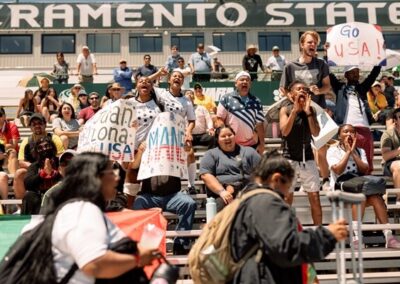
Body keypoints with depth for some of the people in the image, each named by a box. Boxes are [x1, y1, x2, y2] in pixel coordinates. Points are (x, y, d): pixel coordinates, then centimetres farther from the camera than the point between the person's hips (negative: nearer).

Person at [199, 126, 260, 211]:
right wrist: (222, 191, -14)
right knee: (223, 203, -37)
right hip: (224, 194, -1)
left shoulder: (249, 151, 22)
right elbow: (205, 175, 1)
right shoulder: (211, 154, 16)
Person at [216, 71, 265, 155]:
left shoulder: (256, 102, 7)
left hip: (252, 145, 3)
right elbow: (220, 119, -4)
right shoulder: (226, 99, -3)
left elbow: (259, 124, 8)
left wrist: (262, 144, 4)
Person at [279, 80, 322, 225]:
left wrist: (307, 111, -12)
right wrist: (295, 109, -18)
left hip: (307, 157, 3)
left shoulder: (311, 110, 5)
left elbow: (316, 133, -6)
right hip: (290, 157, -3)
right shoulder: (285, 110, -3)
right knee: (287, 198, 0)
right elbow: (285, 131, -18)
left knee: (315, 197, 1)